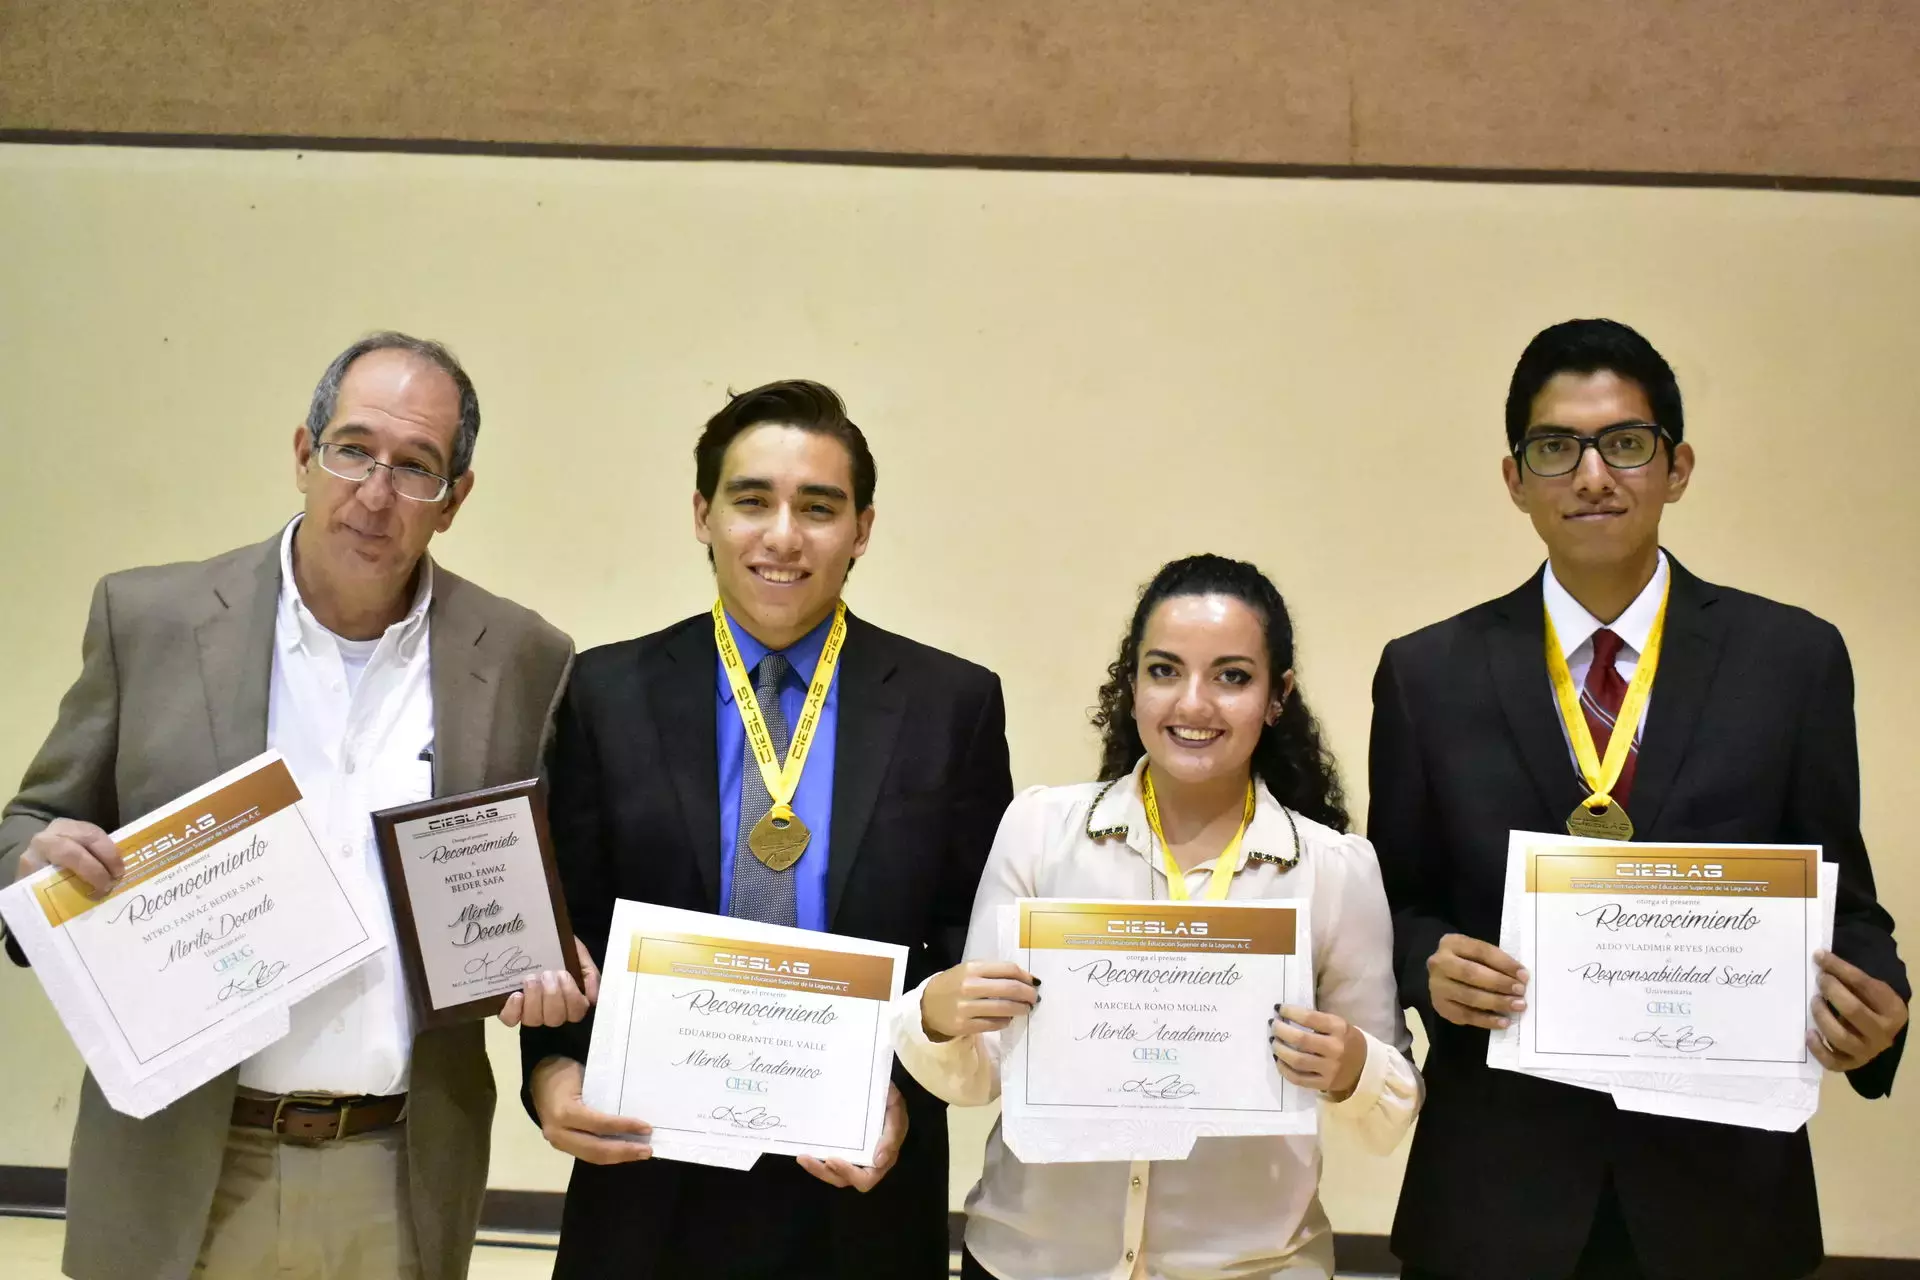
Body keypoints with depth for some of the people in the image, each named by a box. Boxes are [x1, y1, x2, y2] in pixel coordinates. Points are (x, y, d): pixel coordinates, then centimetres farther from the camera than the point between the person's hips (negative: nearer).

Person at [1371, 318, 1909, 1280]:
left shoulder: (1793, 658, -1)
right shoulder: (1429, 673, 0)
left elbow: (1838, 895, 4)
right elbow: (1394, 902, 6)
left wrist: (1873, 1005, -16)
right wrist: (1429, 964, -14)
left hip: (1717, 1178, 0)